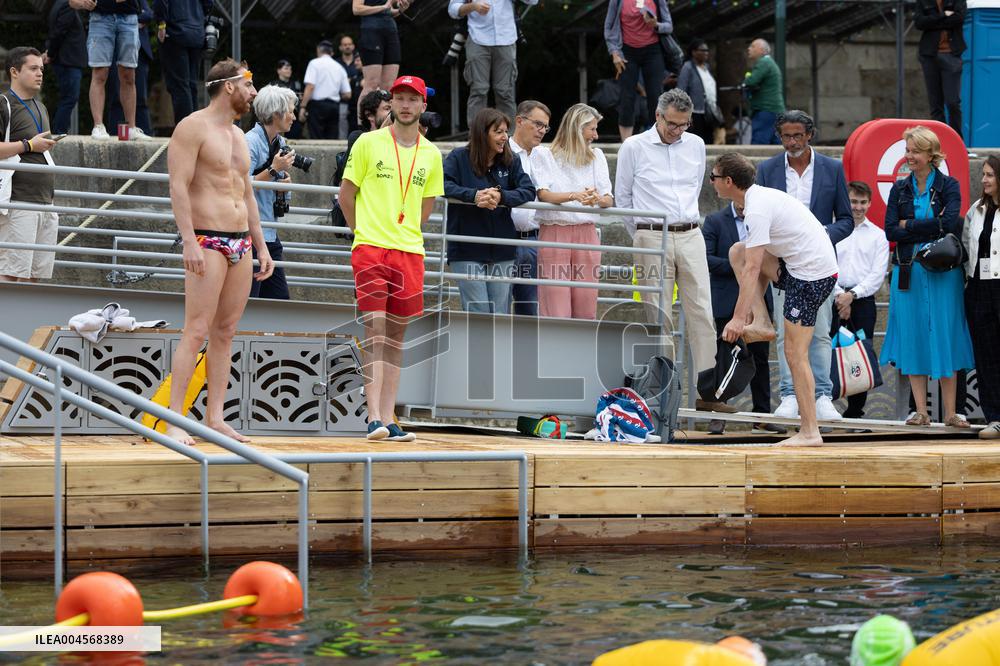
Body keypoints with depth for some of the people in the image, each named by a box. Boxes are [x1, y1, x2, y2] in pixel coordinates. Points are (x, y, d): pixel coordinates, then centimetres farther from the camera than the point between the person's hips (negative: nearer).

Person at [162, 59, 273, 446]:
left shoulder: (237, 135, 21)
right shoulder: (194, 127, -6)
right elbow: (178, 186, -14)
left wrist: (261, 246, 20)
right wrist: (189, 241, -22)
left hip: (241, 242, 8)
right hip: (207, 240, -8)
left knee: (226, 332, 6)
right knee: (197, 331, -12)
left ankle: (215, 419, 8)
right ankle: (174, 420, -12)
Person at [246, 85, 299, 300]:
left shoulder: (280, 142, 14)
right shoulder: (251, 142, -12)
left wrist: (284, 181, 6)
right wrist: (274, 170, -18)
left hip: (270, 234, 9)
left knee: (279, 299, 7)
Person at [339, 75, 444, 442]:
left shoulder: (431, 154, 10)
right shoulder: (369, 143, 0)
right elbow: (346, 194, 7)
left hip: (410, 251, 4)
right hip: (370, 248, -4)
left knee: (396, 337, 6)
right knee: (375, 330, -12)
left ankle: (388, 419, 7)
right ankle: (374, 417, -17)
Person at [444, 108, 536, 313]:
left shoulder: (511, 161, 8)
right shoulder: (459, 158, -2)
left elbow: (529, 191, -4)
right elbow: (444, 184, -17)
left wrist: (501, 196, -23)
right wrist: (474, 195, -30)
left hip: (502, 251, 3)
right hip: (467, 251, -3)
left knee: (501, 315, 4)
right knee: (478, 313, -7)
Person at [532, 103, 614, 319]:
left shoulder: (596, 156, 15)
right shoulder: (544, 155, 5)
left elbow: (609, 200, 5)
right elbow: (543, 194, -10)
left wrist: (597, 199, -20)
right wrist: (575, 196, -28)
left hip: (586, 233, 4)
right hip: (554, 233, -4)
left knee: (586, 310, 0)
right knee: (555, 310, -9)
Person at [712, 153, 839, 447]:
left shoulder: (757, 210, -18)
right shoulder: (761, 196, 13)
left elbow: (752, 270, -22)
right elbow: (752, 261, 21)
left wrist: (738, 318, -22)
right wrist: (751, 307, 23)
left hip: (811, 275, -10)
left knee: (795, 354, -7)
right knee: (738, 252, 12)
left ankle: (810, 432, -5)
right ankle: (762, 320, 5)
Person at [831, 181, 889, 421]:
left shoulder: (877, 235, 9)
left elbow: (878, 275, 1)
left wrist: (852, 295, -9)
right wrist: (839, 296, -9)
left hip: (863, 300, 1)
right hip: (834, 298, -1)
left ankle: (855, 411, 5)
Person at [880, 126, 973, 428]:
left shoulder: (948, 186, 2)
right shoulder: (900, 189, 10)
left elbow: (951, 223, -15)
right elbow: (890, 231, -1)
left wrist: (909, 225, -8)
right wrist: (931, 228, -10)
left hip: (942, 271, -3)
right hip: (908, 272, 3)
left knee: (945, 338, -2)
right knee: (913, 338, 2)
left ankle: (950, 412, 2)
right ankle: (921, 412, 6)